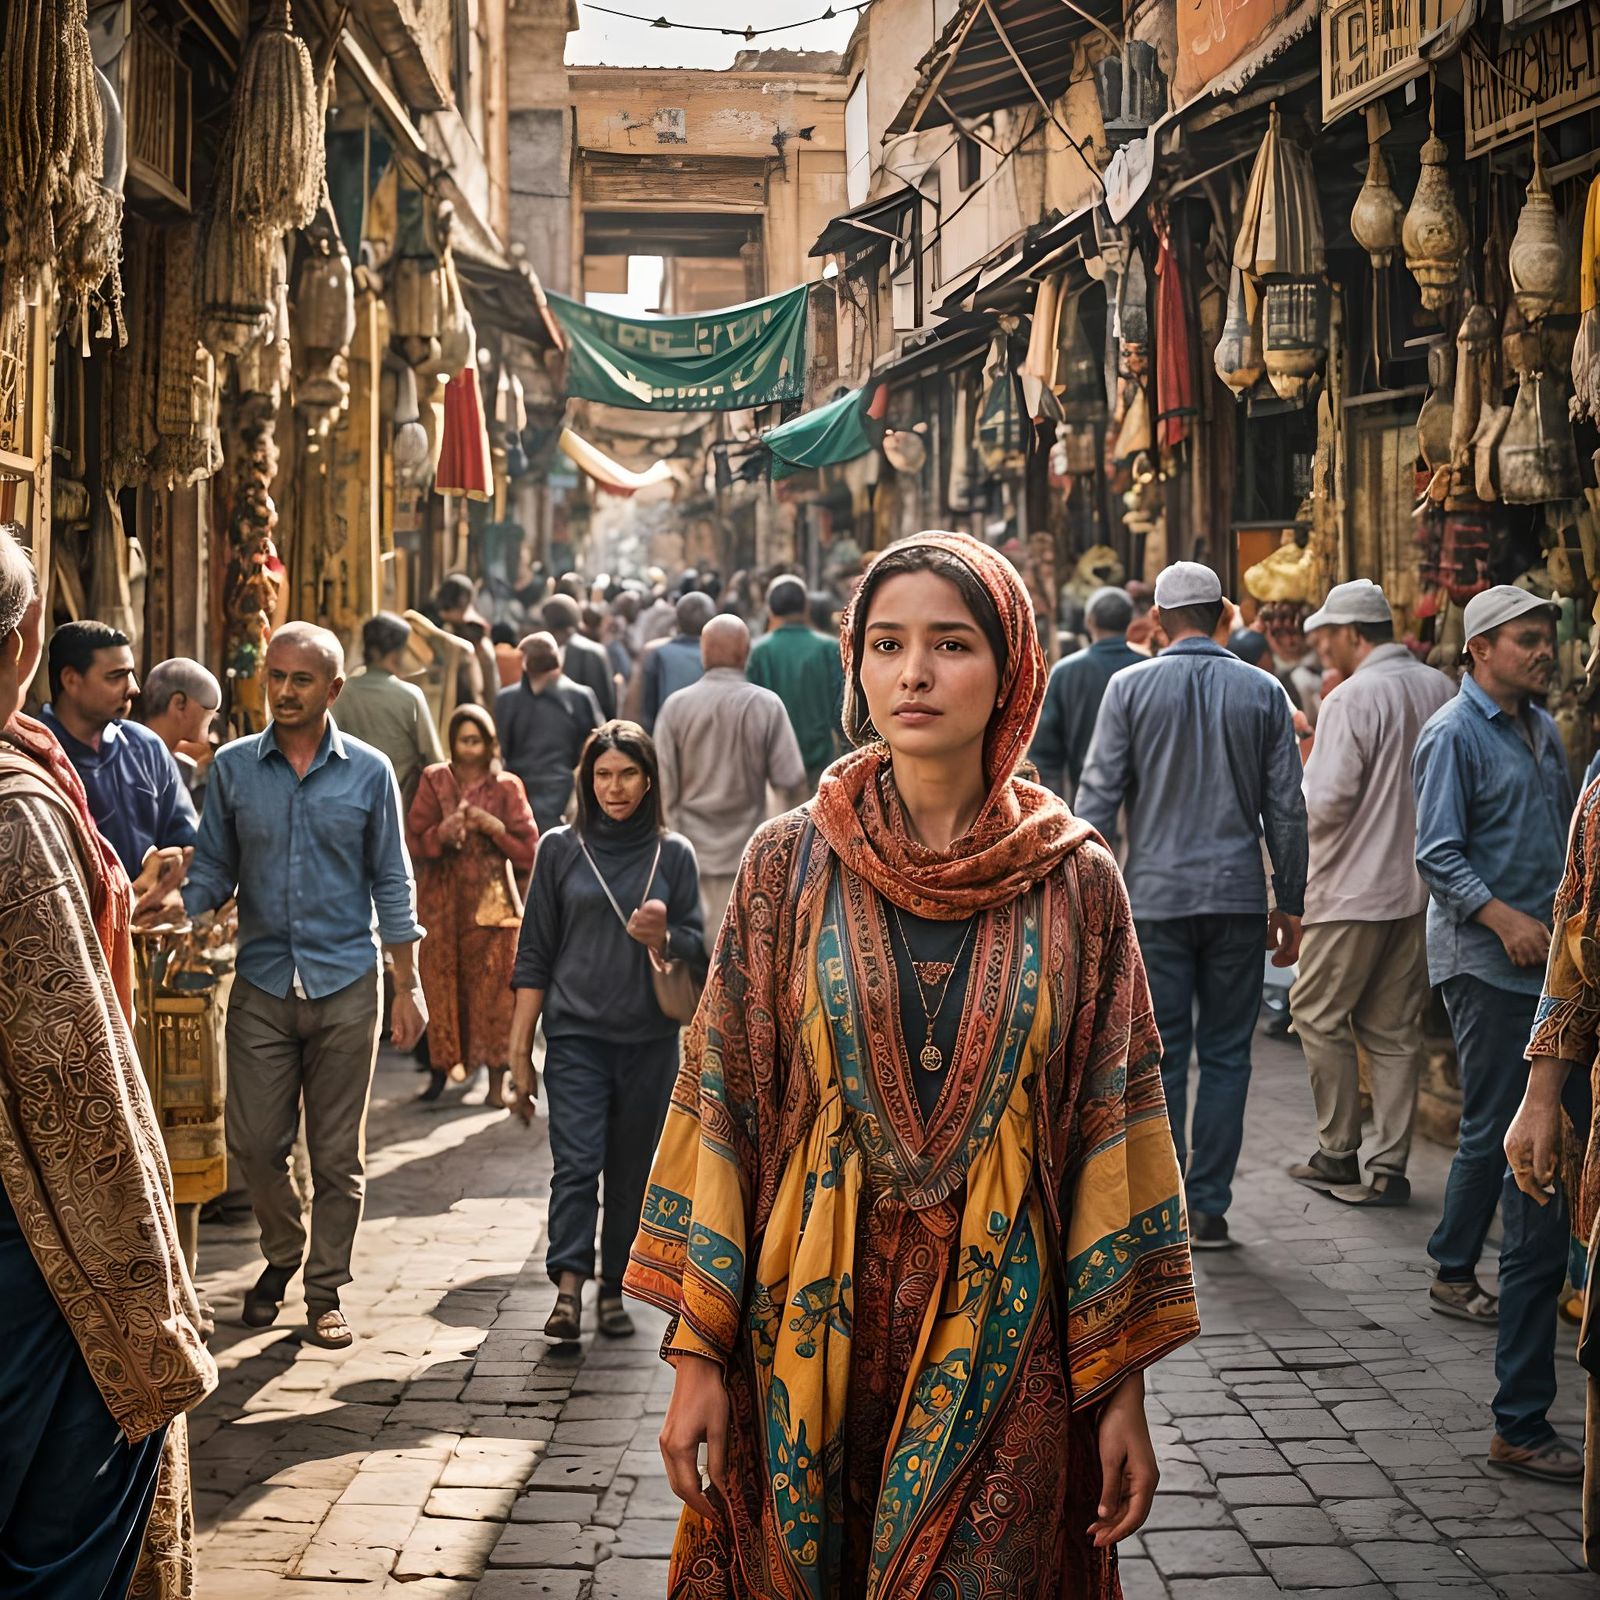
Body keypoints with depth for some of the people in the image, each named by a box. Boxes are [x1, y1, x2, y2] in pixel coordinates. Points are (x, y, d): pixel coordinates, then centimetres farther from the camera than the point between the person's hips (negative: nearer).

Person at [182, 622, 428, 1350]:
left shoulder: (368, 772, 0)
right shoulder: (233, 767, 2)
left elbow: (391, 882, 4)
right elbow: (212, 868, 6)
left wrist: (408, 986, 1)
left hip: (346, 983, -1)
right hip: (261, 982, 1)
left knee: (338, 1152, 5)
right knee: (254, 1141, 2)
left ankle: (326, 1290, 17)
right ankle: (282, 1255, 29)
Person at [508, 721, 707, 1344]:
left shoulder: (673, 853, 7)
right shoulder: (559, 849, 5)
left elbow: (698, 946, 10)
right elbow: (535, 954, 5)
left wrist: (663, 938, -14)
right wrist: (520, 1051, 1)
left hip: (650, 1040, 1)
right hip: (576, 1034, -1)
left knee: (632, 1169, 5)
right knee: (576, 1161, -14)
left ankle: (614, 1290, 15)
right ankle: (569, 1287, -18)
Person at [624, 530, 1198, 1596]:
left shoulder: (1075, 881, -2)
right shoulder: (791, 864, -2)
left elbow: (1115, 1121, 0)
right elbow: (725, 1099, 0)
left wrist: (1124, 1385, -2)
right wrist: (699, 1352, -4)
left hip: (1002, 1335, 0)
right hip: (815, 1319, 1)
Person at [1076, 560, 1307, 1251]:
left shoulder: (1130, 686, -2)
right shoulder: (1263, 692, 3)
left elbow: (1098, 798, -4)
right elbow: (1286, 808, 5)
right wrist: (1290, 904, 12)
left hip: (1155, 896, -1)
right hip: (1238, 896, 1)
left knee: (1161, 1058, 4)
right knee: (1226, 1056, 8)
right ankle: (1208, 1210, 9)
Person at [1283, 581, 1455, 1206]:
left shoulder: (1353, 698, -16)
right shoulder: (1440, 690, 6)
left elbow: (1326, 801, -20)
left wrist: (1293, 787, 1)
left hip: (1355, 887, -7)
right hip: (1420, 884, 7)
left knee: (1318, 1014, 7)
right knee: (1394, 1029, 10)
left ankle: (1338, 1154, 11)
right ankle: (1389, 1167, 11)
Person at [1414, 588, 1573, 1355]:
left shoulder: (1542, 728, 15)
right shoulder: (1453, 734, -10)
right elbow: (1436, 856, -16)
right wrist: (1504, 918, -24)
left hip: (1548, 955, 8)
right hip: (1484, 961, -8)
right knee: (1495, 1126, -3)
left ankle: (1528, 1274, 21)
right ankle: (1454, 1272, 11)